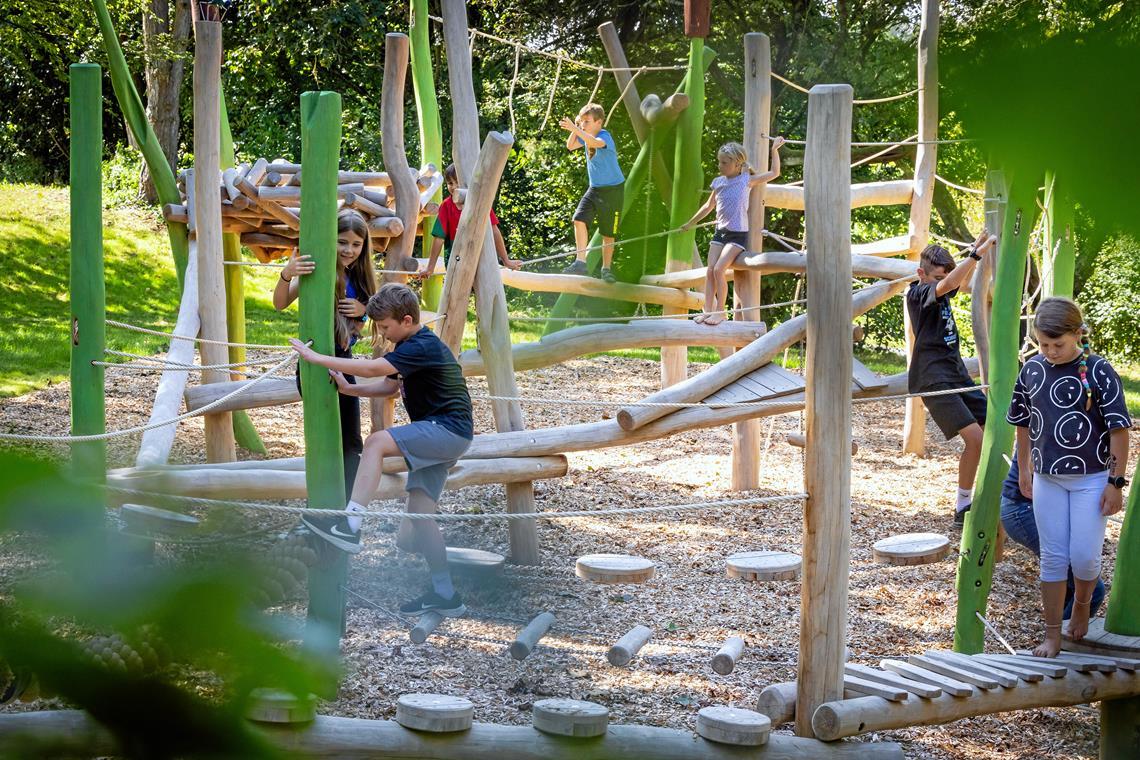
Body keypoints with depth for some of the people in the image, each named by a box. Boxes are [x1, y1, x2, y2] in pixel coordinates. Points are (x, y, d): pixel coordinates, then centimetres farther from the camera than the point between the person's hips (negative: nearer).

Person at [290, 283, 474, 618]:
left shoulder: (423, 347, -19)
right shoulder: (411, 346, 14)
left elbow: (371, 368, -27)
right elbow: (389, 386, 19)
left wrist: (315, 357, -24)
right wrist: (348, 388, 2)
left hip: (449, 430, -11)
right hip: (437, 437, 11)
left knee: (377, 442, -26)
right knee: (419, 514, 7)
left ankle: (350, 525, -30)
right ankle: (444, 594, 12)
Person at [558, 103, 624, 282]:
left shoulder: (605, 136, -20)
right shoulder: (586, 136, 2)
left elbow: (595, 143, -41)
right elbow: (570, 146, 4)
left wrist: (574, 129, -47)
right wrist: (575, 128, -9)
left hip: (613, 190, -6)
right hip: (594, 188, 6)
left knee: (608, 233, 4)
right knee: (579, 219, -17)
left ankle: (606, 269, 20)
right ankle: (580, 262, -19)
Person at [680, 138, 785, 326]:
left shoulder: (747, 180, -4)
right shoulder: (719, 183, 7)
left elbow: (774, 173, 3)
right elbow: (708, 206, 22)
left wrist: (774, 150, 0)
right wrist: (691, 223, 27)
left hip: (738, 234, -5)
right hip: (720, 232, 5)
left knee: (719, 269, -18)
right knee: (709, 270, -7)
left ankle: (720, 311, -11)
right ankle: (708, 310, -6)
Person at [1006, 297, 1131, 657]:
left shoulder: (1099, 371, -13)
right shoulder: (1031, 370, 0)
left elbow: (1119, 429, -10)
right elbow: (1023, 423, 13)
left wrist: (1116, 482, -11)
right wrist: (1024, 469, 17)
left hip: (1091, 480, -3)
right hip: (1047, 479, 3)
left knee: (1084, 557, -2)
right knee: (1052, 557, 6)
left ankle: (1082, 606, 29)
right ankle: (1052, 635, 14)